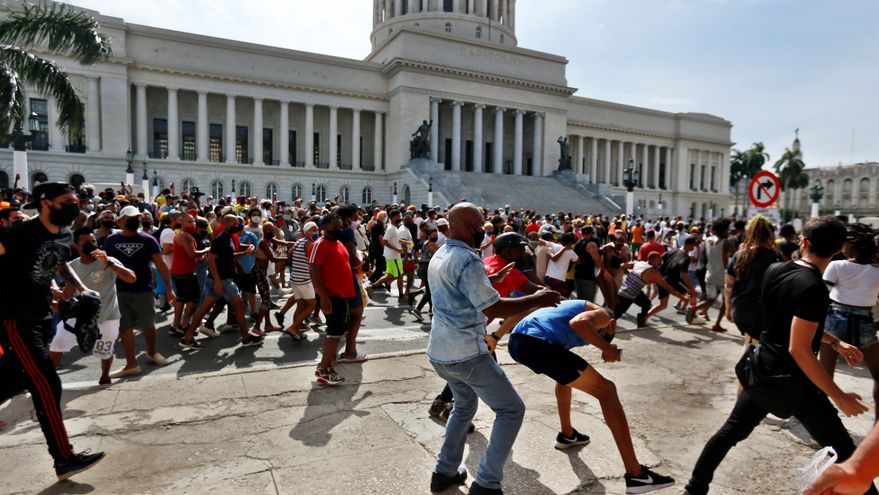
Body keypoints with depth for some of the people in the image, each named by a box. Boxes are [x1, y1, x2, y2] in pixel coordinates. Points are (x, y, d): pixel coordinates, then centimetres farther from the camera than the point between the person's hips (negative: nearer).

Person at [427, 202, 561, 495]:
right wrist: (536, 300, -12)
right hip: (466, 353, -9)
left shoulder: (439, 256, 10)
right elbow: (493, 308, -21)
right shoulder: (467, 260, -19)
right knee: (511, 410, 5)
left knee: (465, 405, 28)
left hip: (440, 351, 9)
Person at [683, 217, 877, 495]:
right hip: (791, 382, -7)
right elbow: (799, 350, -24)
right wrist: (839, 397, -17)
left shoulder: (774, 271, 0)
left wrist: (834, 342, 14)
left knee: (731, 431, 18)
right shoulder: (814, 288, -22)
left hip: (761, 371, 7)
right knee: (844, 453, 5)